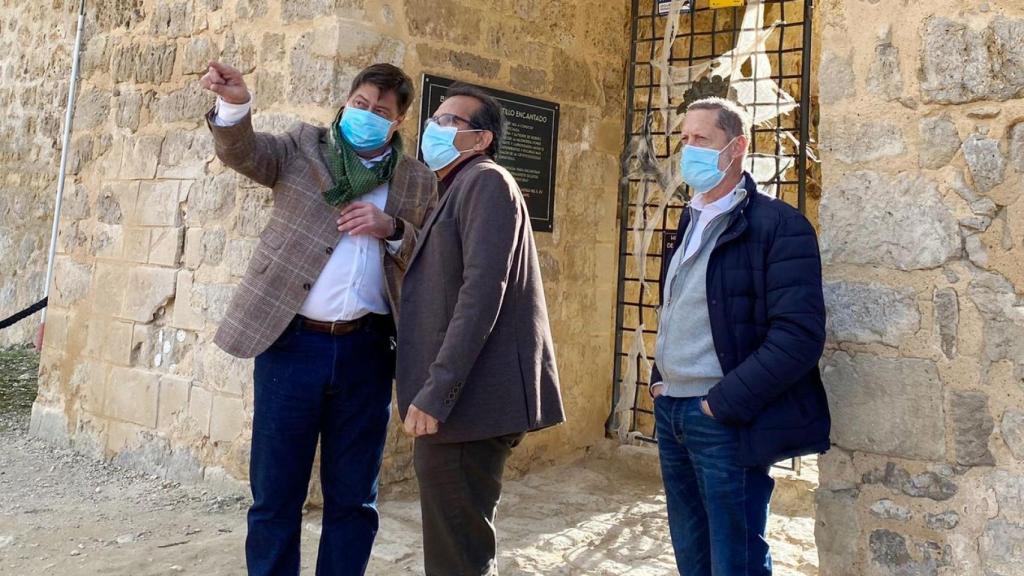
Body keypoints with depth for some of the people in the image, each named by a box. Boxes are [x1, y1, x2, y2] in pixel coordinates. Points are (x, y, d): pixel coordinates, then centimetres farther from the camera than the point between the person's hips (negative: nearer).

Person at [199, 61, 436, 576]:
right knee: (275, 492, 8)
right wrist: (234, 104, -28)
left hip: (367, 350, 1)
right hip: (293, 342, -1)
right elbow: (242, 153, -9)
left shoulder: (419, 181, 10)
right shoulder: (304, 145, 8)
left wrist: (392, 229, -10)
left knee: (353, 496, 11)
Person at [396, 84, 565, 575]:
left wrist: (435, 392, -23)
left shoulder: (486, 181, -8)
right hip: (454, 396, 10)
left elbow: (482, 291, -20)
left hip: (466, 398, -10)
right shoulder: (458, 190, 22)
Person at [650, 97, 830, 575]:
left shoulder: (778, 225, -12)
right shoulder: (690, 222, 12)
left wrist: (722, 403, -19)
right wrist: (660, 378, 9)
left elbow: (800, 335, -19)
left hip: (724, 421, -7)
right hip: (669, 411, 7)